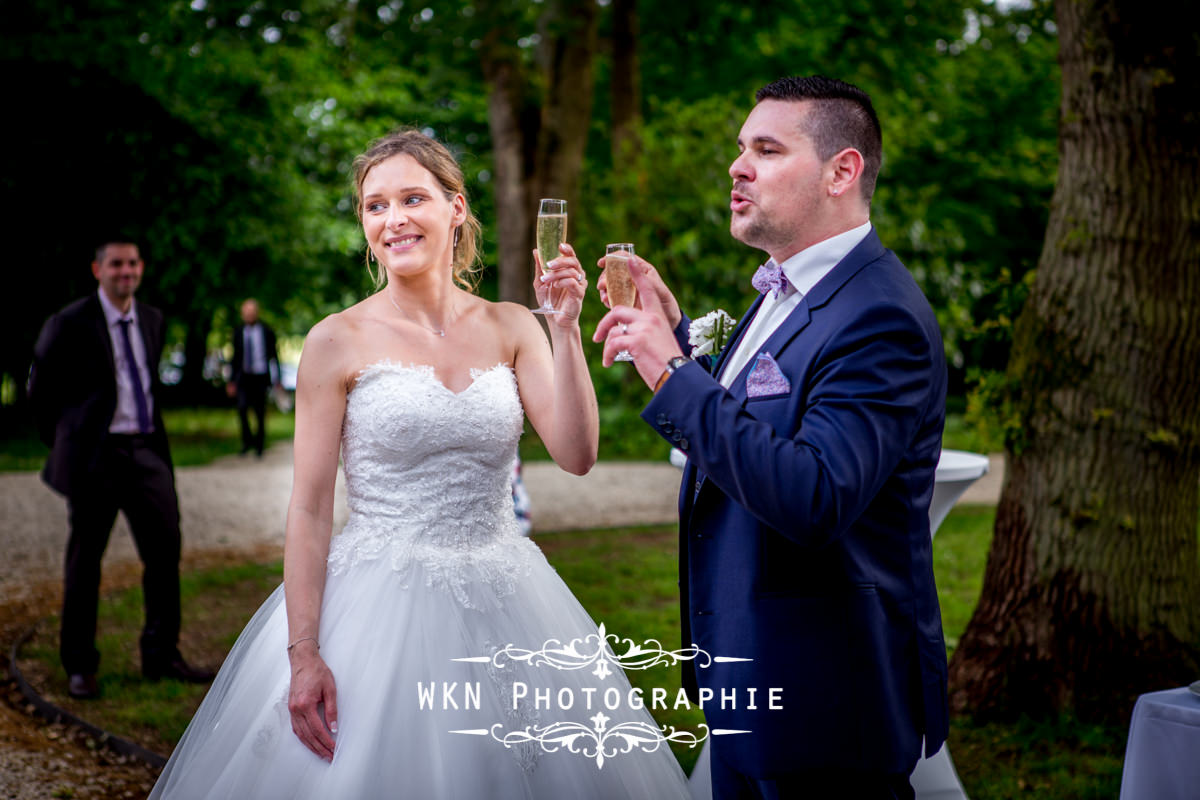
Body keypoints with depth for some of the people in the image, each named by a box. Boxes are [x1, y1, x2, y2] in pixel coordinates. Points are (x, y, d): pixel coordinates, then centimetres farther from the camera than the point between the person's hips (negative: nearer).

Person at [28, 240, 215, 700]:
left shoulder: (153, 320, 11)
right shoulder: (70, 324, -6)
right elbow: (41, 390, 3)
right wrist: (65, 442, 8)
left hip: (147, 451, 5)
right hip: (96, 456, -5)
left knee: (165, 550, 3)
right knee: (85, 561, 3)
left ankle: (161, 657, 15)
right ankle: (79, 667, 15)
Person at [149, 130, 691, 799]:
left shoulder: (510, 328, 4)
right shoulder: (340, 341, -4)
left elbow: (577, 455, -6)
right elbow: (310, 508, -6)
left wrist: (565, 326, -12)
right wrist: (302, 654, -12)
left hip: (502, 605, 3)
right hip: (380, 609, -3)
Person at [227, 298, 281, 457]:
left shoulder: (266, 331, -1)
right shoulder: (238, 331, 5)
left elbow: (273, 355, 3)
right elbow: (236, 356, 12)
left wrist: (276, 378, 0)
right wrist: (232, 381, 11)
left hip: (260, 377, -1)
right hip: (244, 376, 1)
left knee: (260, 412, 2)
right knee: (242, 408, -14)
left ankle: (259, 445, 18)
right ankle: (247, 441, 3)